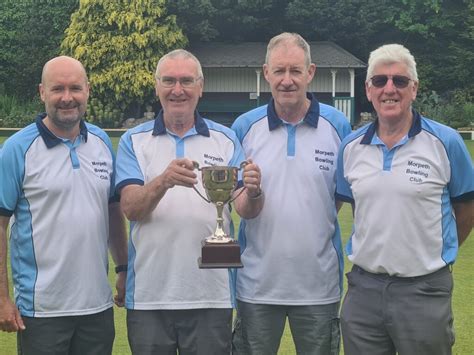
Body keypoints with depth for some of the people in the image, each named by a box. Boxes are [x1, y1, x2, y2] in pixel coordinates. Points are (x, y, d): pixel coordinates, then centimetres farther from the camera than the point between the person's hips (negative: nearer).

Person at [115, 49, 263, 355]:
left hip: (211, 295, 0)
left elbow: (245, 210, -2)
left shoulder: (225, 140, 5)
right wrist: (164, 181, -28)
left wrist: (253, 194, -25)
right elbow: (131, 208, -9)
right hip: (148, 295, 0)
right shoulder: (134, 141, 3)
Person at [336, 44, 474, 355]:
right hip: (363, 288, 3)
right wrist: (373, 250, 11)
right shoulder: (351, 147, 4)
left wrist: (436, 253, 10)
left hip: (424, 290, -3)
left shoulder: (445, 142, -6)